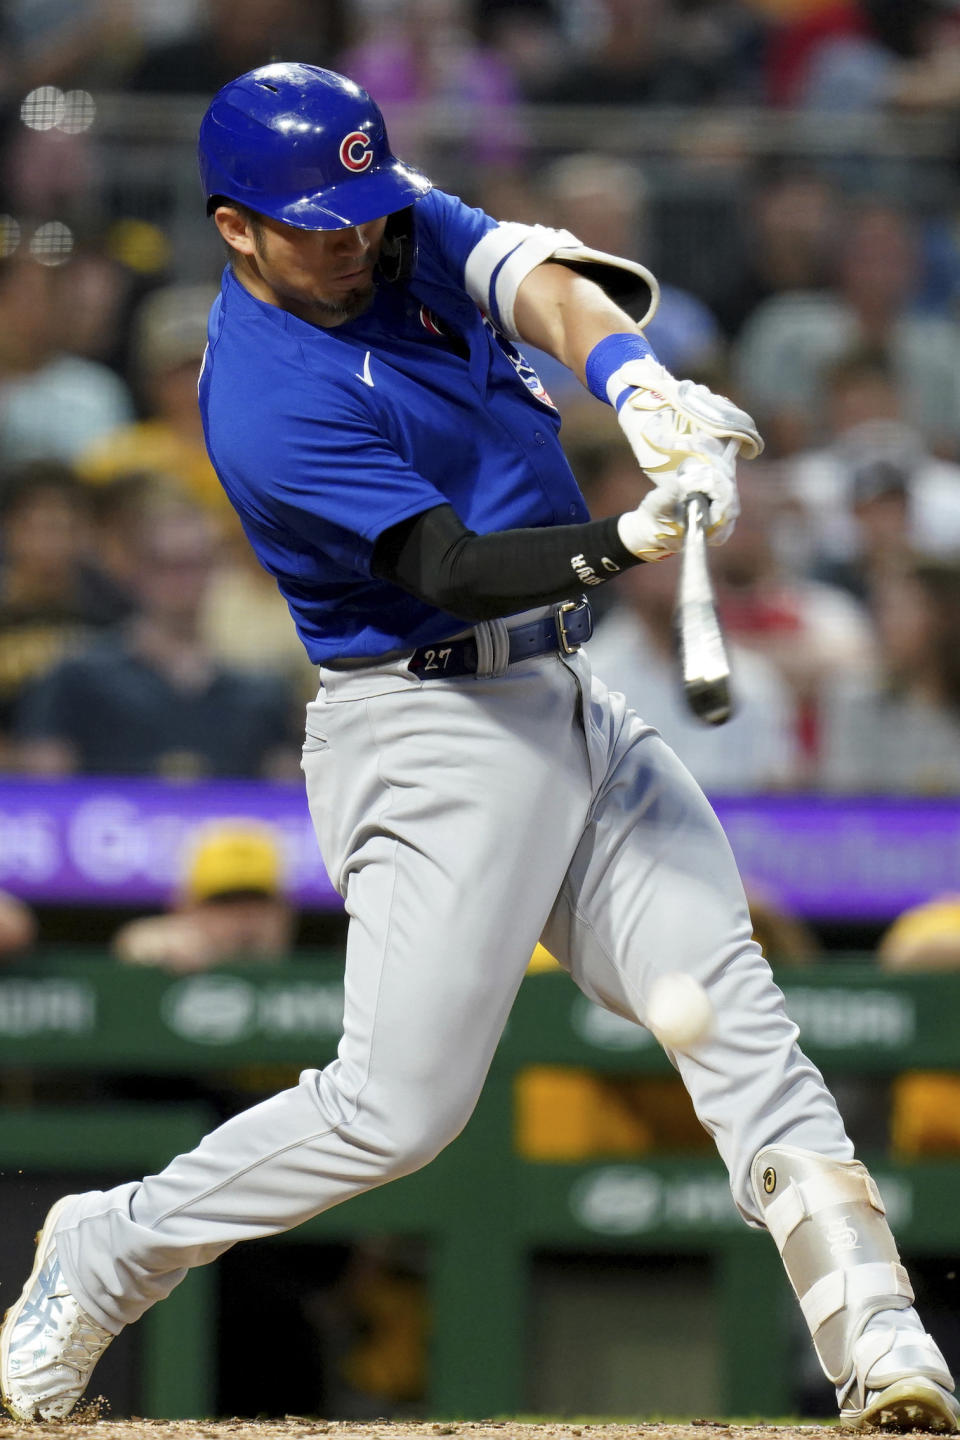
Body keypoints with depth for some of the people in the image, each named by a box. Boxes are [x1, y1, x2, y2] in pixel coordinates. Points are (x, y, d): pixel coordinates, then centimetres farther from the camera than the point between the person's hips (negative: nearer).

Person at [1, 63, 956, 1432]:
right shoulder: (267, 404, -18)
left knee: (733, 1006, -6)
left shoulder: (400, 221, 5)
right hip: (432, 737, -7)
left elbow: (536, 280, -12)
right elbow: (446, 568, -25)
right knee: (399, 1105, -9)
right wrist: (628, 539, -40)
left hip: (572, 703, 7)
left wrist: (640, 384, -33)